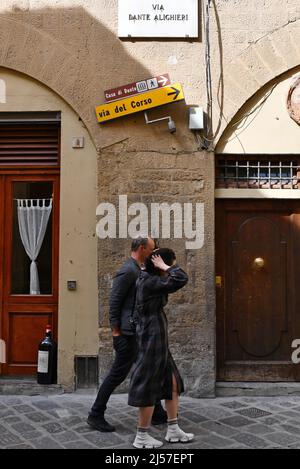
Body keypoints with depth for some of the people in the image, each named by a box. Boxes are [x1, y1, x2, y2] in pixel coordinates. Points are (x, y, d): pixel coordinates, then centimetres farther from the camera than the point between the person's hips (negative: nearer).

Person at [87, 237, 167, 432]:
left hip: (139, 332, 10)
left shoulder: (139, 270, 14)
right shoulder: (128, 270, -16)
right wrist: (116, 331, -16)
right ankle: (96, 415, 10)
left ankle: (157, 413, 27)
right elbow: (114, 301, -17)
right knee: (118, 374, -2)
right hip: (128, 333, -10)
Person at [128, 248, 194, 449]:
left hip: (158, 340, 10)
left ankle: (173, 430, 25)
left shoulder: (150, 280, 10)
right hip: (152, 340, -10)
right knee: (149, 386, 0)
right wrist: (164, 267, -16)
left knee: (172, 382, 15)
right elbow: (181, 279, -28)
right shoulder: (150, 282, -19)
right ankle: (142, 437, 13)